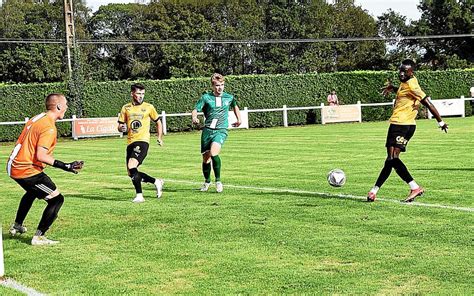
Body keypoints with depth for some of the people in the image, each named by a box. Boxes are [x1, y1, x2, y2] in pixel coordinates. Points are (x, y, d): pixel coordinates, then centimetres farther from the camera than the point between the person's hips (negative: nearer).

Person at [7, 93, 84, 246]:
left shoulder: (37, 118, 11)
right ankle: (38, 237, -7)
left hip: (14, 166, 10)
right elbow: (40, 156, -26)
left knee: (32, 192, 37)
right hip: (27, 170, -10)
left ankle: (17, 226, 49)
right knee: (57, 199, -7)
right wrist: (65, 166, -23)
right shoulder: (49, 127, -18)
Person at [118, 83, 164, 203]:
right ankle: (157, 182, 26)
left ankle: (139, 195, -13)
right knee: (131, 173, 7)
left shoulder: (148, 107, 4)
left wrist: (159, 137, 11)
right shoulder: (126, 108, 10)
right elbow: (120, 126, 13)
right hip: (130, 142, 5)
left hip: (142, 141, -5)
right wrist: (122, 128, -10)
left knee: (131, 167, -23)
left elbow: (158, 122, 18)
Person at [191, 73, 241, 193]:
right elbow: (195, 109, -7)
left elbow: (235, 106, 30)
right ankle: (207, 181, 32)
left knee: (213, 152, -27)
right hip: (207, 130, 1)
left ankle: (218, 180, -11)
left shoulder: (229, 97, 7)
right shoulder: (206, 97, 1)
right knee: (206, 158, 5)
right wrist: (194, 118, -28)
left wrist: (239, 119, 22)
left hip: (221, 130, -1)